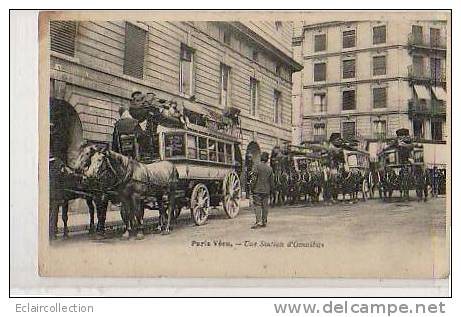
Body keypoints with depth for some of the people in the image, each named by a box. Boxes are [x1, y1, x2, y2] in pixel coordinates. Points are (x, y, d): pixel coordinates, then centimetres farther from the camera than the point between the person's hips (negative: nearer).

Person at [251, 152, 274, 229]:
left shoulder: (257, 166, -6)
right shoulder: (270, 168, 8)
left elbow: (255, 178, -12)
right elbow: (271, 181, 11)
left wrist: (252, 187, -5)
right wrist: (270, 189, 22)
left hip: (258, 189, -4)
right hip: (266, 190, 4)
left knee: (257, 205, -7)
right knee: (264, 206, 9)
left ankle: (258, 222, -17)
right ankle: (264, 222, 12)